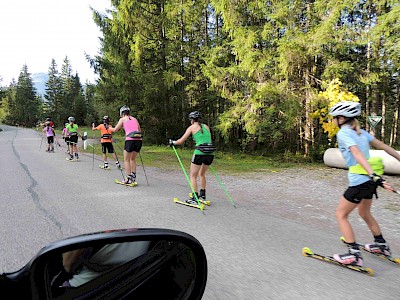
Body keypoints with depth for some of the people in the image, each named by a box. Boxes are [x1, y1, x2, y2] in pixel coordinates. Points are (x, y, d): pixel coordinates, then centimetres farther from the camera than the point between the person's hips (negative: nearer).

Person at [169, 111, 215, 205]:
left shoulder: (192, 127, 5)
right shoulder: (206, 127, 18)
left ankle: (195, 199, 4)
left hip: (200, 153, -6)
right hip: (210, 153, 6)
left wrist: (172, 142, 23)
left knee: (193, 176, 8)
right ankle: (202, 195, 33)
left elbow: (181, 141, 5)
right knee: (202, 174, 26)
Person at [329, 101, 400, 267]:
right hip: (370, 179, 9)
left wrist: (374, 176, -36)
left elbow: (358, 154, -27)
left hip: (359, 180, -9)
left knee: (341, 214, 5)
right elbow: (383, 146, 13)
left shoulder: (343, 133, -14)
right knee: (364, 213, 28)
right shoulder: (360, 132, 11)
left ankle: (354, 255, 4)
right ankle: (382, 245, 42)